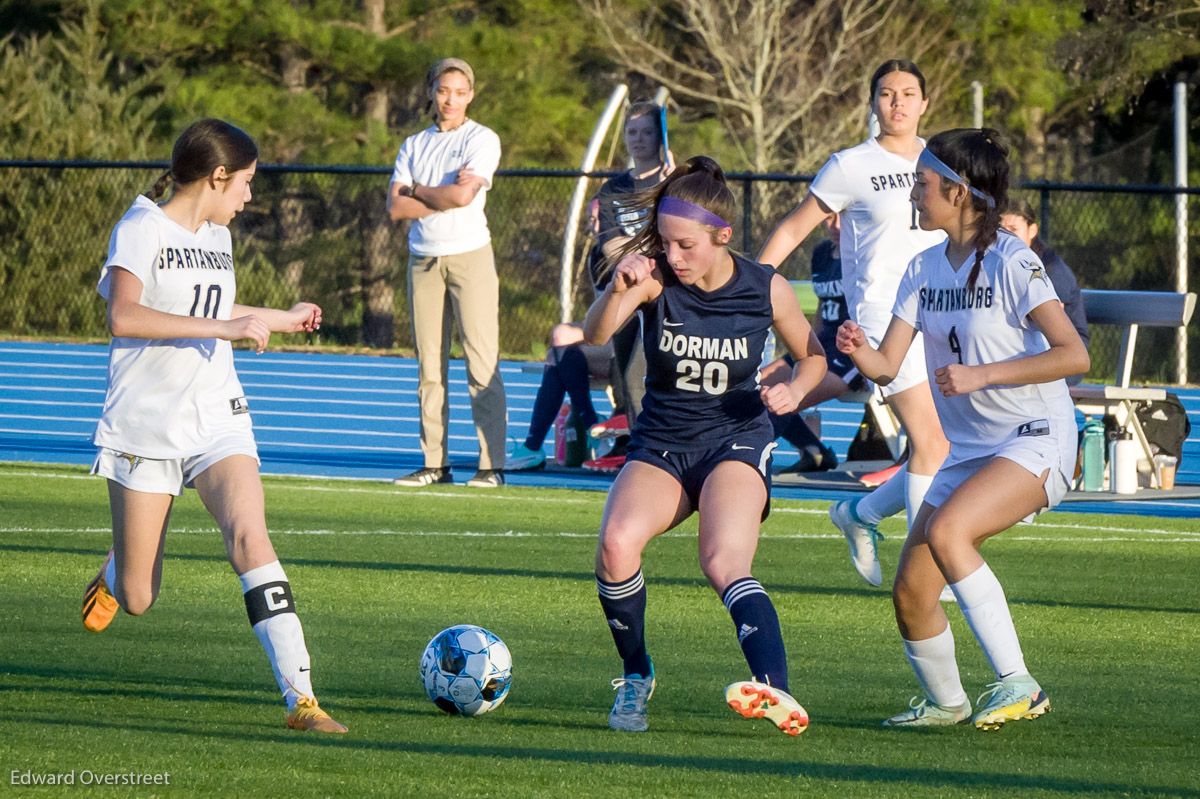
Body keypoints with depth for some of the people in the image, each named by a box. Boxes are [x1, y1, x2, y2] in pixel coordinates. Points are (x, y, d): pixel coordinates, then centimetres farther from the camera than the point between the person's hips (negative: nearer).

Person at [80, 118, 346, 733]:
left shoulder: (216, 237, 14)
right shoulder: (142, 229, -9)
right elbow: (124, 317, -26)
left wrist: (282, 319, 41)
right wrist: (222, 327, -29)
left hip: (217, 421, 5)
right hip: (145, 423, -5)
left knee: (249, 537, -22)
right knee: (138, 601, 1)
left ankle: (300, 697, -27)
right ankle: (116, 574, 41)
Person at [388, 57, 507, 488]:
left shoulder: (482, 140, 1)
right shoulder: (414, 145, 15)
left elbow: (462, 195, -13)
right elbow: (395, 206, 3)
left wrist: (417, 190, 2)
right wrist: (444, 196, -7)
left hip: (469, 254, -5)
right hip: (423, 258, 5)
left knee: (482, 363, -9)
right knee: (429, 367, 3)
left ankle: (492, 464, -10)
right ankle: (434, 464, 6)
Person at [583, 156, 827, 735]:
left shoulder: (767, 290, -8)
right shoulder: (657, 279, -10)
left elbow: (813, 357, 10)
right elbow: (594, 336, -26)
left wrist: (794, 391, -12)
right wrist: (618, 291, -47)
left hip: (737, 442, -2)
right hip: (660, 447, 2)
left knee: (725, 563, -29)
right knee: (616, 544, -26)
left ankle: (776, 690, -47)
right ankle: (636, 677, -3)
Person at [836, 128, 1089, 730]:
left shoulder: (1011, 263, -14)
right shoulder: (925, 269, 8)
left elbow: (1073, 355, -20)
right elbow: (887, 365, 5)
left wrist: (980, 375, -25)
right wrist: (860, 353, -18)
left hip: (1035, 440, -7)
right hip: (968, 450, 7)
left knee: (945, 531, -32)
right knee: (910, 592, 1)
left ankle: (1017, 685, -28)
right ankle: (944, 702, 28)